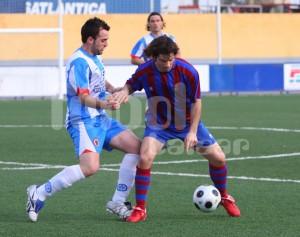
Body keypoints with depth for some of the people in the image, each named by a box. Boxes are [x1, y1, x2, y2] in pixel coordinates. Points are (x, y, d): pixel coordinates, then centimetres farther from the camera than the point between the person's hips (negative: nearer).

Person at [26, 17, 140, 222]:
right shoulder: (79, 62, -18)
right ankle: (38, 194, -14)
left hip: (101, 119, 10)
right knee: (90, 167, -28)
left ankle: (117, 202, 9)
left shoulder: (94, 57, 14)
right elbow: (84, 97, -27)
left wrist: (113, 89, 15)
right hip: (84, 122, -10)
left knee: (136, 147, 2)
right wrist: (102, 103, -46)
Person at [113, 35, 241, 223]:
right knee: (145, 158, -25)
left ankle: (225, 198, 27)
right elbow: (131, 85, 2)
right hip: (158, 124, -1)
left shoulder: (188, 72, -22)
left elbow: (196, 102, -13)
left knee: (218, 158, -2)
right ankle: (140, 209, -13)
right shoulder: (144, 72, -19)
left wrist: (193, 132, -18)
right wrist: (125, 92, -23)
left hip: (187, 123, 1)